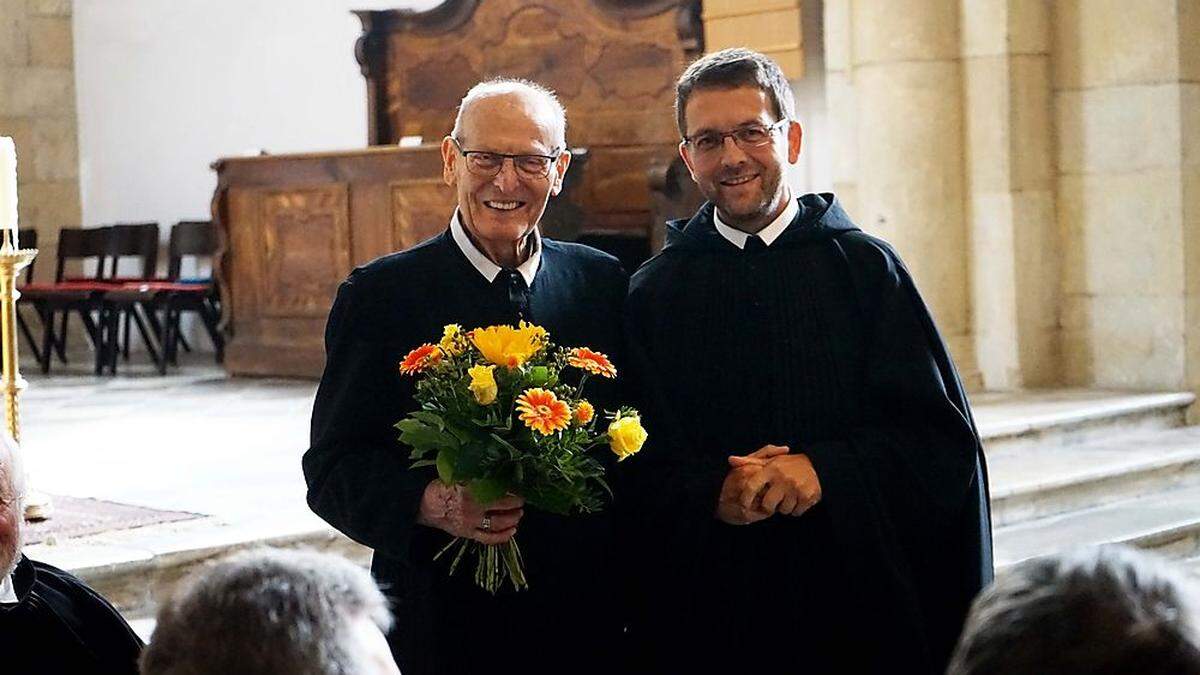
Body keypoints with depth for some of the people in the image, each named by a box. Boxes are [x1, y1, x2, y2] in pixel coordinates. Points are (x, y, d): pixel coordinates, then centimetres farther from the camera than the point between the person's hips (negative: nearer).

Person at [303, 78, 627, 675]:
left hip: (584, 623, 3)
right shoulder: (379, 295, -4)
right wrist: (434, 504, -24)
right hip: (440, 625, -2)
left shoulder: (603, 282, 5)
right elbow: (332, 468, -6)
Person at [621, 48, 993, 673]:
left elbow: (944, 438, -3)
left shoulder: (866, 268, 2)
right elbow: (634, 463, 1)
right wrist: (712, 494, -18)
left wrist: (827, 472, -18)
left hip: (861, 604, 0)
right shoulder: (653, 292, 4)